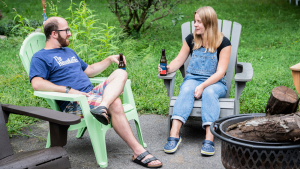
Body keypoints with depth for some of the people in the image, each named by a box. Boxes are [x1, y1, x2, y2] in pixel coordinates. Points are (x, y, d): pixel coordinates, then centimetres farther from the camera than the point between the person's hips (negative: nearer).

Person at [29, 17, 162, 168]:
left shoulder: (69, 52, 29)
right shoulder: (41, 58, 0)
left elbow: (89, 70, 37)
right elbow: (37, 84, -17)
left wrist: (110, 59, 23)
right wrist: (68, 90, -23)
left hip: (91, 93, 8)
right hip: (72, 104, -8)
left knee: (120, 73, -12)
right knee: (115, 104, -29)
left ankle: (102, 107, -39)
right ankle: (138, 152, -26)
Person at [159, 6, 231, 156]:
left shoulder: (223, 42, -3)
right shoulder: (191, 39, 8)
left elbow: (220, 72, -9)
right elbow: (179, 60, 12)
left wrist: (203, 86, -23)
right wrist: (168, 69, -11)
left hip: (215, 83, -2)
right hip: (192, 79, 2)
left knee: (209, 92, -37)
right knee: (186, 90, -33)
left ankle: (209, 140, -45)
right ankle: (174, 135, -45)